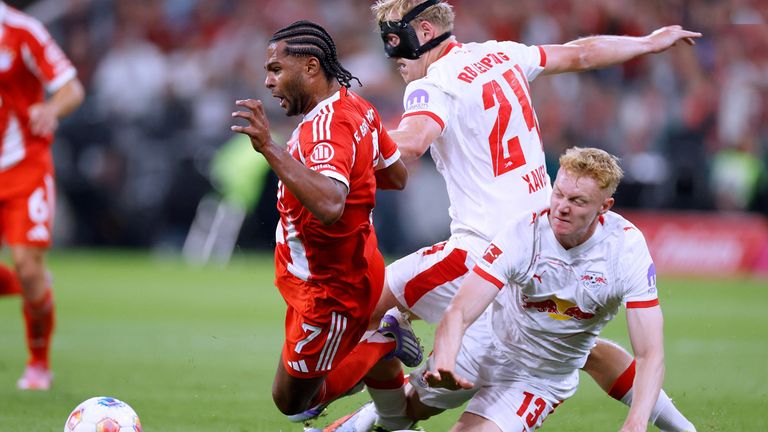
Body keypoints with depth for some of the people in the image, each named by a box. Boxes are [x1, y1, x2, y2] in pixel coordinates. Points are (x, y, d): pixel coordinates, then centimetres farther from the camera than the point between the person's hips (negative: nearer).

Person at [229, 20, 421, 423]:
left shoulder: (327, 128, -30)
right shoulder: (356, 108, 0)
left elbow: (329, 205, -49)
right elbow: (397, 176, 16)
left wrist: (270, 148, -51)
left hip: (331, 290, -10)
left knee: (294, 403, 8)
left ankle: (384, 344, 9)